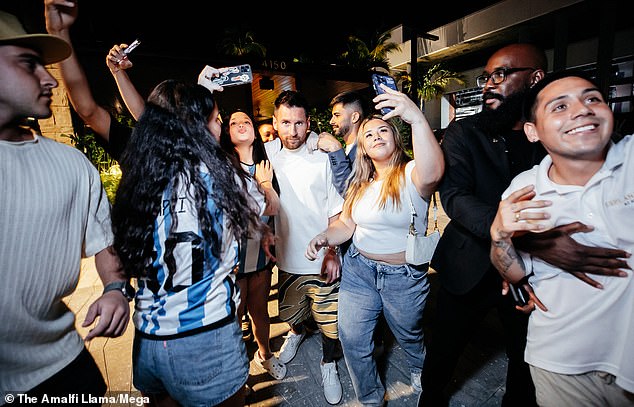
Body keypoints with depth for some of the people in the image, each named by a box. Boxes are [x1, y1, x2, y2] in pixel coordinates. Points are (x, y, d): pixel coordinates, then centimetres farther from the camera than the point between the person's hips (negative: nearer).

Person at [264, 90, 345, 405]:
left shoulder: (323, 159, -10)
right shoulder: (267, 154, -3)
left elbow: (336, 212, -6)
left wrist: (332, 252, -10)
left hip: (321, 260, -2)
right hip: (286, 258, 3)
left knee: (330, 320, 8)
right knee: (290, 312, 25)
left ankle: (329, 363, 40)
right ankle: (297, 332, 60)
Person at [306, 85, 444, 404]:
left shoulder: (411, 173, -15)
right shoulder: (361, 183, 5)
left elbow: (432, 174, -40)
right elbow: (346, 224, 6)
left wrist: (416, 118, -50)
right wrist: (325, 237, -14)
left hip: (405, 275, -4)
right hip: (358, 269, 4)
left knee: (409, 334, 22)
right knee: (352, 339, 7)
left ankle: (421, 371, 60)